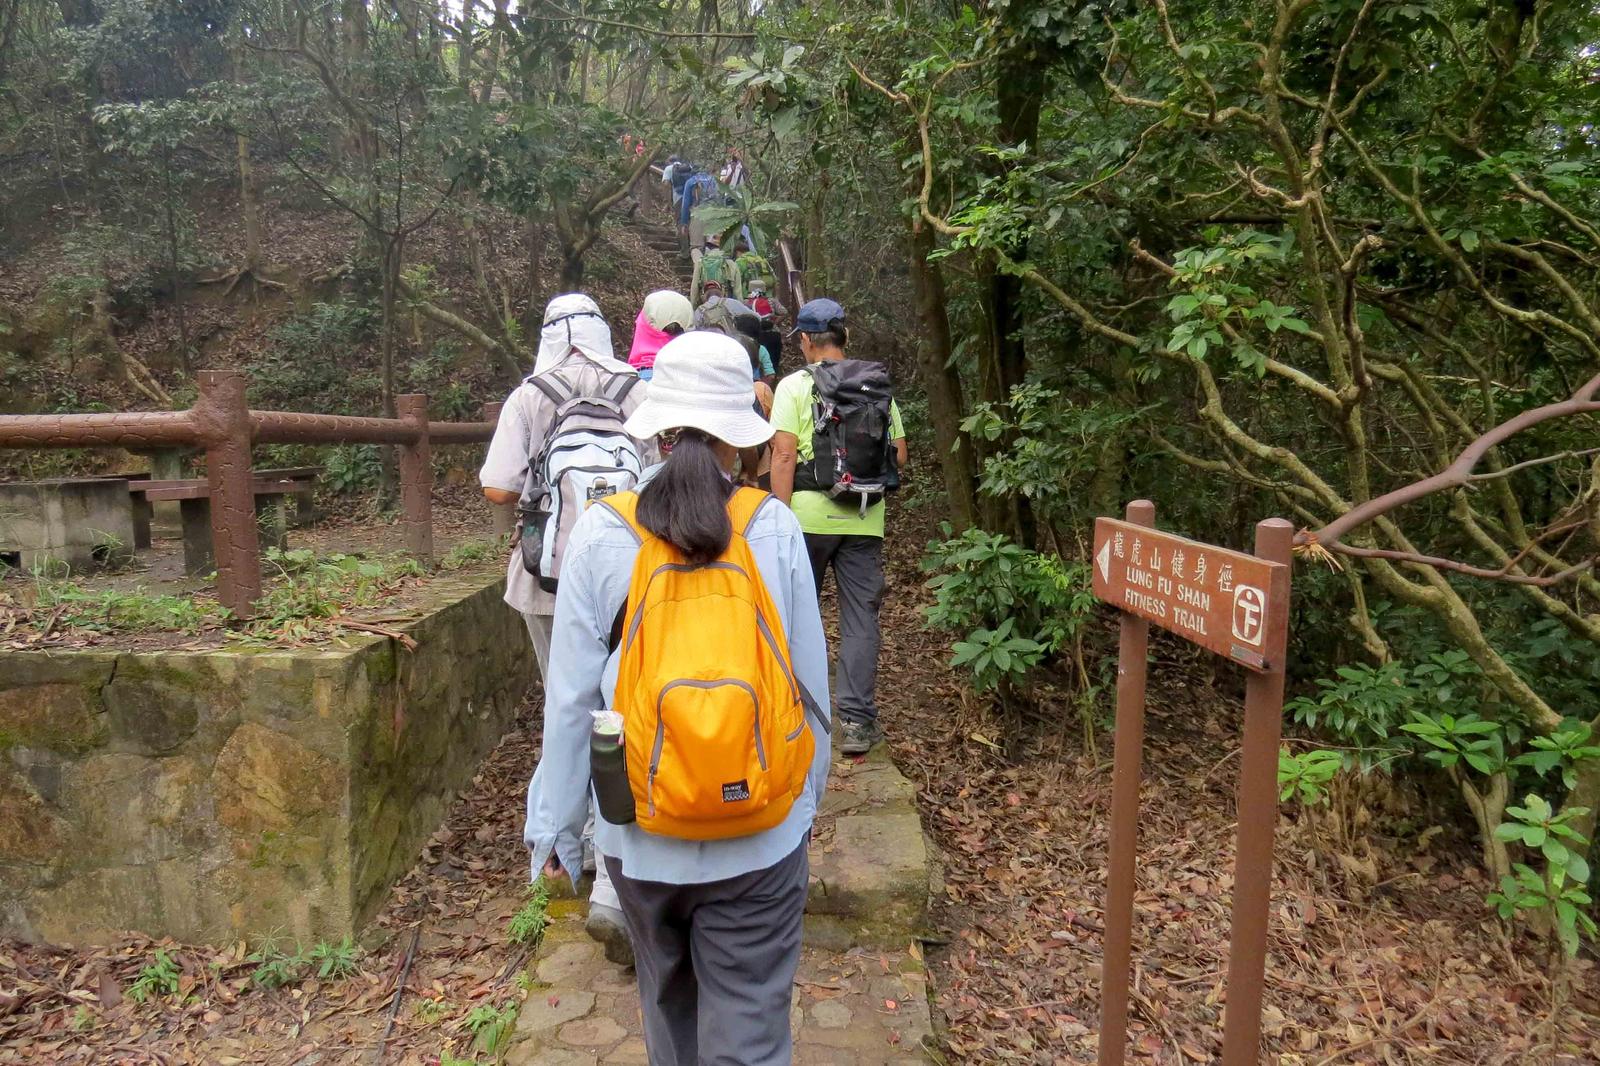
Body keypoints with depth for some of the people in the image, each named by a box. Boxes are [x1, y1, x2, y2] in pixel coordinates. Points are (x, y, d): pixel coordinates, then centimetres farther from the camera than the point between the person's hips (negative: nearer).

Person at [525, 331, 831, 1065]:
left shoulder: (601, 534, -10)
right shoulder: (775, 528, -10)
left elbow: (571, 700, -6)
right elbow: (811, 684, -3)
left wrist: (555, 827, 7)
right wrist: (807, 798, 13)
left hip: (643, 837, 1)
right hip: (762, 839, -1)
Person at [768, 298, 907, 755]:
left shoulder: (794, 385, -4)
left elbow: (784, 455, -11)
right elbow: (898, 455, 8)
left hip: (809, 517, -2)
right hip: (864, 519, 2)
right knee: (861, 618, 6)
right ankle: (857, 721, 7)